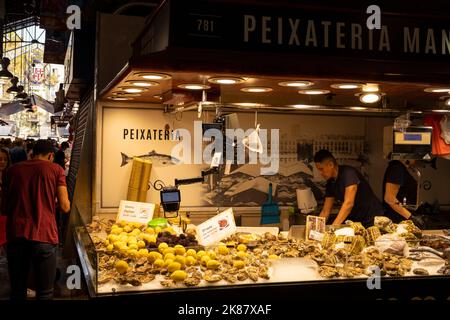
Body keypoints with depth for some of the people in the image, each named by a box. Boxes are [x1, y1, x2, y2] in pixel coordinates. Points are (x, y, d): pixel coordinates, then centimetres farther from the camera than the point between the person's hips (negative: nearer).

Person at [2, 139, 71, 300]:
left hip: (15, 236, 3)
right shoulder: (55, 169, 1)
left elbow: (5, 208, 14)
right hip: (43, 236, -3)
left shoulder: (11, 170, 9)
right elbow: (65, 207, -2)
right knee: (45, 292, 9)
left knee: (17, 292, 17)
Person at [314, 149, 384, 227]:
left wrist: (333, 226, -34)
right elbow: (325, 211, 7)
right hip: (356, 221, 7)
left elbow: (349, 203, -29)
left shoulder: (348, 173, -20)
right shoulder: (330, 183, 3)